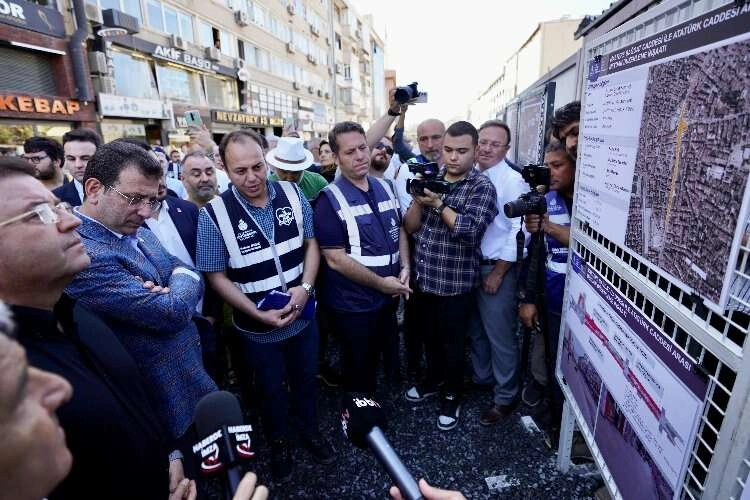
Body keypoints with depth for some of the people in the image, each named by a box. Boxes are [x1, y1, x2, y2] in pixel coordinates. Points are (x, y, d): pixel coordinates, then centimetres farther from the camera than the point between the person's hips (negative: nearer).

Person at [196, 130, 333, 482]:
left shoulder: (293, 195, -10)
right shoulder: (213, 215, -18)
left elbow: (311, 243, -1)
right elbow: (217, 277, -12)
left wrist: (306, 286, -17)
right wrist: (259, 314, -20)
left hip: (303, 316, 3)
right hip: (258, 328, -2)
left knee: (306, 379, 24)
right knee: (271, 389, 21)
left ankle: (310, 431, 52)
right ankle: (278, 443, 49)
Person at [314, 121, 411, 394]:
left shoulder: (384, 187, 3)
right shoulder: (331, 199, -17)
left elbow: (400, 229, 12)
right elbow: (335, 259, -21)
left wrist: (405, 267, -4)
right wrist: (380, 283, -19)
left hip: (389, 297, 6)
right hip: (354, 304, -6)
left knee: (377, 358, 26)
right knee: (359, 368, 14)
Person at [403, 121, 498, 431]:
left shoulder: (482, 186, -10)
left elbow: (471, 231, -23)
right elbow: (410, 226, 2)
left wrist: (438, 203, -21)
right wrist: (418, 200, -15)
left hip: (455, 282, -5)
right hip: (424, 277, 6)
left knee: (452, 343, 11)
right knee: (429, 335, 23)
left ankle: (452, 396, 34)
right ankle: (433, 379, 47)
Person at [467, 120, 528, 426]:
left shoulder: (513, 181, -13)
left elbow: (519, 231, -17)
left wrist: (498, 272, -15)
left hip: (497, 268, -6)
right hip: (468, 265, 6)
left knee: (500, 335, 6)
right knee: (475, 329, 21)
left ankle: (505, 397, 26)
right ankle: (482, 377, 43)